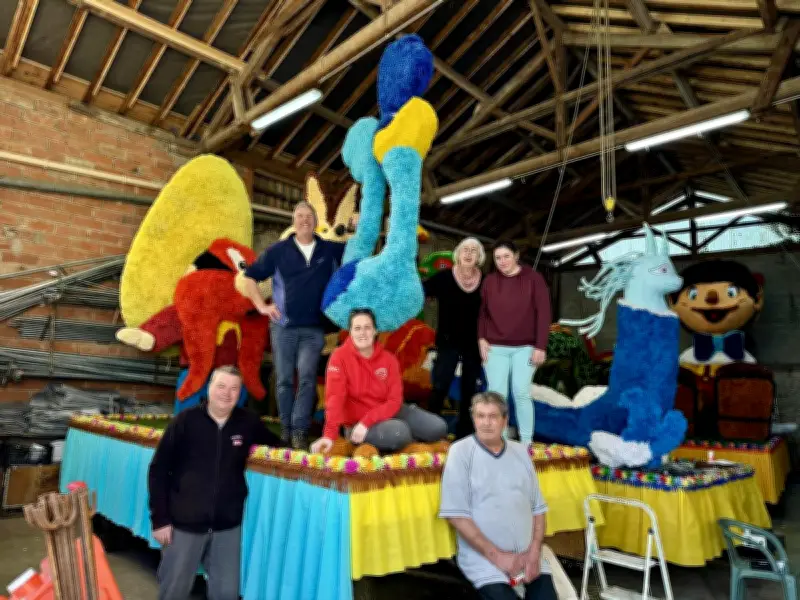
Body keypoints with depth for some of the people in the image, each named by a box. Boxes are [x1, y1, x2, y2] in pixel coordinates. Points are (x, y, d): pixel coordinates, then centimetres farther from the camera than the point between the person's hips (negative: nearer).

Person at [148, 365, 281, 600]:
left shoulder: (248, 423, -4)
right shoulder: (185, 421, -9)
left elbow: (276, 444, 12)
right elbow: (159, 470, -6)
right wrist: (160, 518, -7)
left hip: (228, 526, 2)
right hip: (184, 523, -1)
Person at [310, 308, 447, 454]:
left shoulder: (389, 359, -4)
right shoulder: (340, 356, -14)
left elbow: (394, 400, -10)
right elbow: (335, 397, -23)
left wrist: (366, 422, -23)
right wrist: (329, 435, -34)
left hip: (387, 413, 4)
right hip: (357, 422, -4)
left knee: (438, 428, -10)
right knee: (398, 433, -33)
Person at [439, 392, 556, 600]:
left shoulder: (521, 452, 9)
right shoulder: (461, 452, -6)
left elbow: (538, 508, 11)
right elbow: (456, 514, -10)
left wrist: (534, 553, -3)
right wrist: (496, 555, -11)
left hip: (526, 556, 4)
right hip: (483, 558, -4)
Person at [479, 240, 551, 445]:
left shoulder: (533, 278, -3)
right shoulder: (489, 280, 4)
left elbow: (543, 313, -6)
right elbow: (482, 312, 9)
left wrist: (540, 346, -10)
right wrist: (481, 338, -2)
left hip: (525, 347, -2)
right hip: (495, 348, 2)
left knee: (521, 393, -3)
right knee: (496, 394, 1)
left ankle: (526, 441, 11)